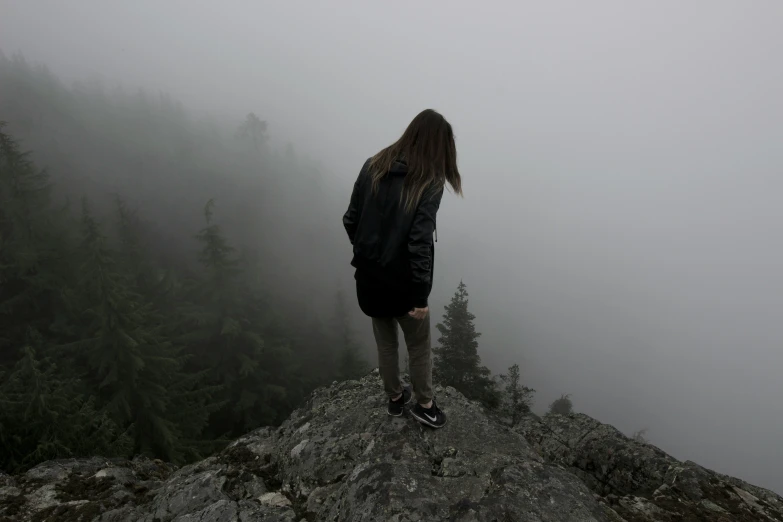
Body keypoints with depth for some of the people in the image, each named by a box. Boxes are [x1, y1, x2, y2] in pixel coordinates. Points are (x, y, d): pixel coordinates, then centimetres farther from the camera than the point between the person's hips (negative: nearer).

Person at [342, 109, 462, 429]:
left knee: (385, 342, 23)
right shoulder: (429, 182, -16)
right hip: (403, 282, -5)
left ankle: (395, 398, 44)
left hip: (369, 276, 5)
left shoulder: (373, 166, -1)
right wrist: (421, 294, -15)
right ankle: (424, 405, 38)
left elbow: (350, 220, 0)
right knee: (419, 346, 19)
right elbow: (420, 242, -22)